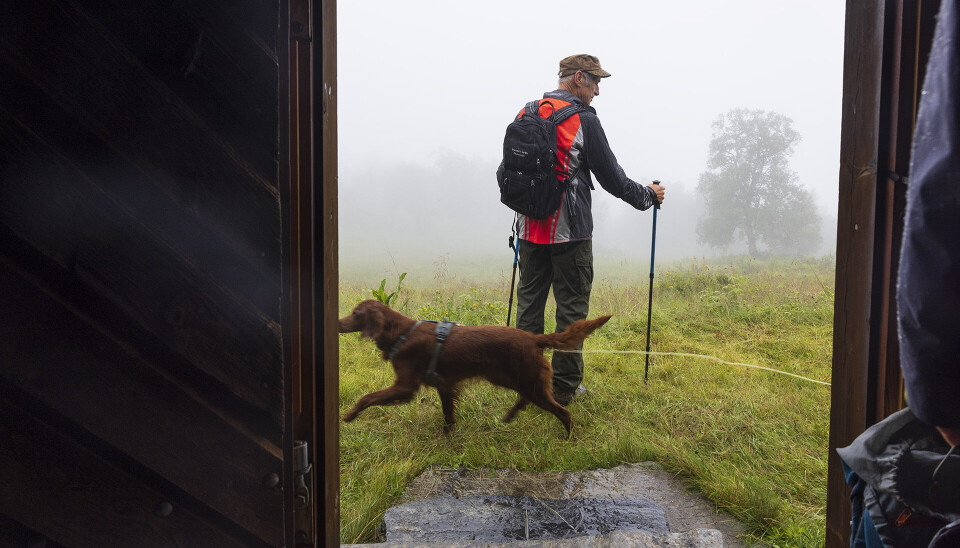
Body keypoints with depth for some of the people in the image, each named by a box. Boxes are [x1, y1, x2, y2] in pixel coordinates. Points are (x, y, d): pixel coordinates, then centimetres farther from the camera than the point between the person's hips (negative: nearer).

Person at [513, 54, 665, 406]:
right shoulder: (583, 119, -9)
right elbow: (611, 176, -6)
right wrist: (647, 196, 10)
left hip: (530, 229, 6)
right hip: (570, 231, -6)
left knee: (530, 301, 12)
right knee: (571, 306, 3)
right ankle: (564, 388, 10)